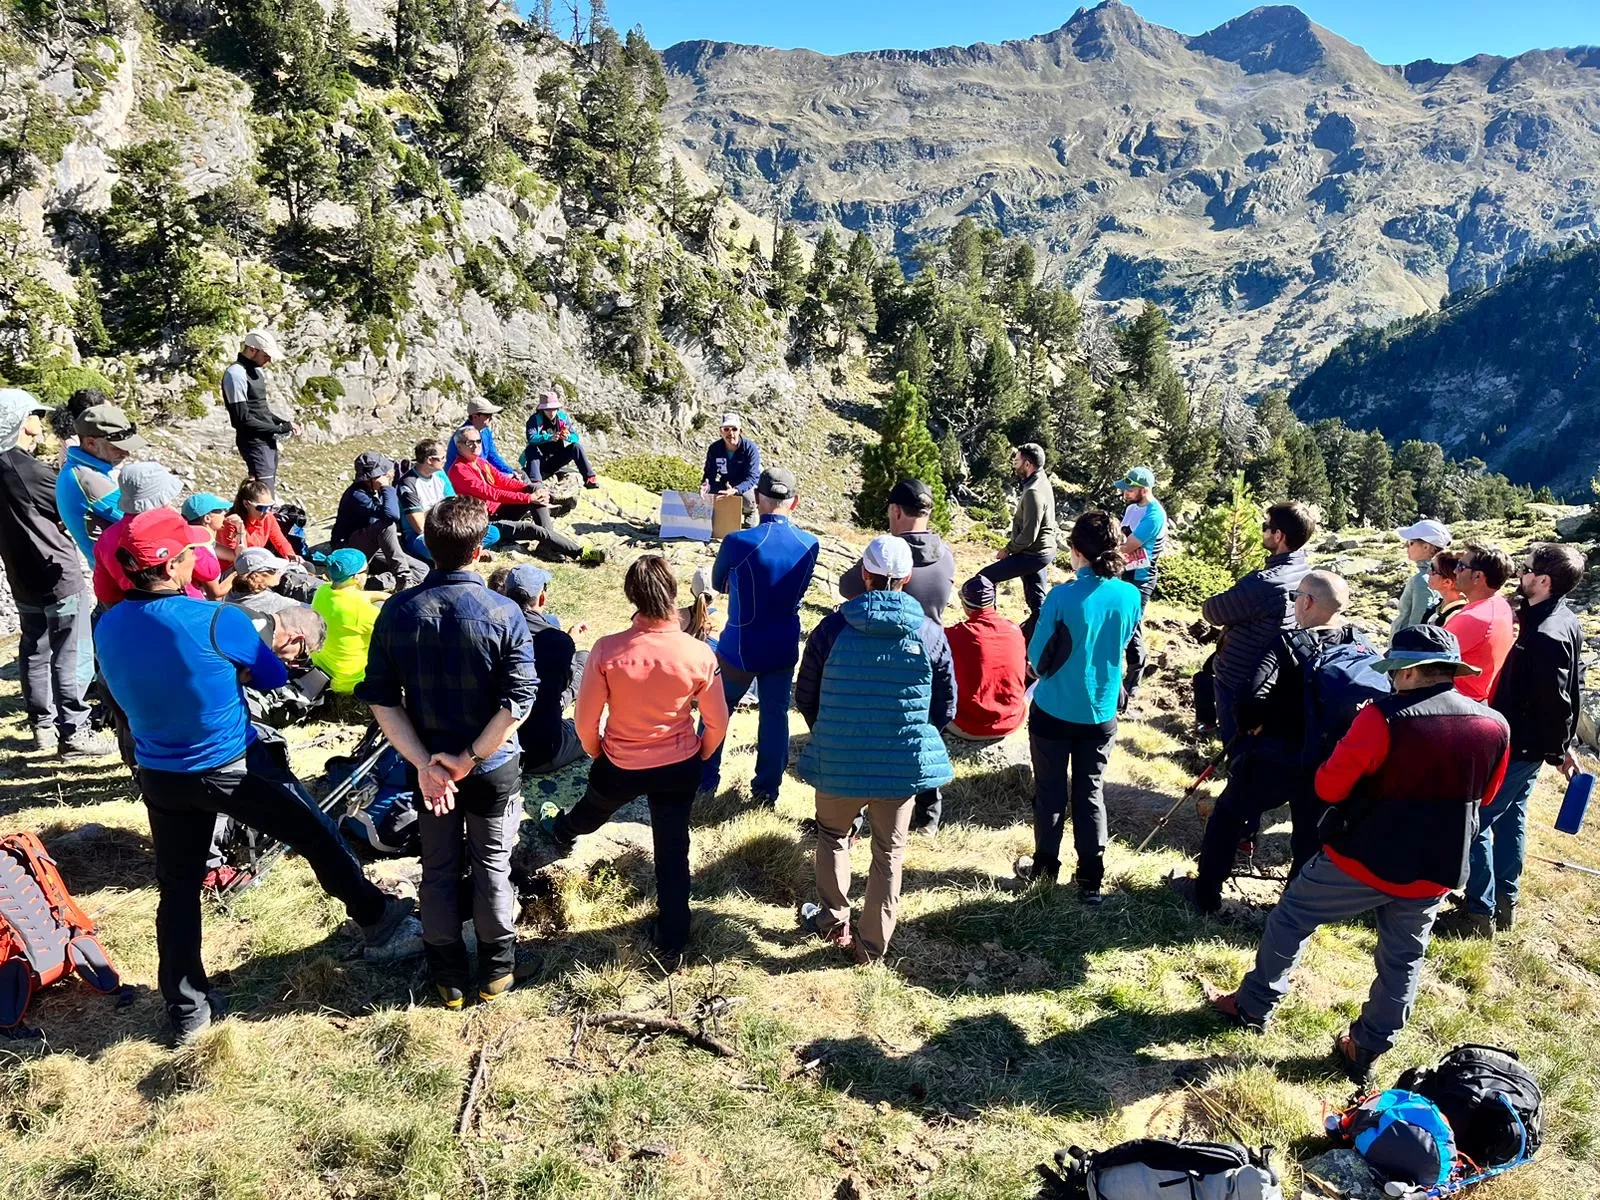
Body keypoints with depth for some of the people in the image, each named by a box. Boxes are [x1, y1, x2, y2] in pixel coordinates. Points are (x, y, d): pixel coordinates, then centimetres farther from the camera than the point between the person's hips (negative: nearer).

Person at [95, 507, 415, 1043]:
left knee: (177, 889, 16)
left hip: (161, 774, 5)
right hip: (234, 768, -5)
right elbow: (274, 677, -9)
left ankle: (187, 1012, 27)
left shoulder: (106, 629, -5)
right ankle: (376, 921, 31)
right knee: (319, 838, 15)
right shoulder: (215, 621, -24)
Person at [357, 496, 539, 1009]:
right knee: (492, 866, 16)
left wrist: (425, 764, -13)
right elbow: (518, 701, -23)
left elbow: (381, 699, -10)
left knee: (439, 870, 18)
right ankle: (496, 968, 31)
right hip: (494, 768, -2)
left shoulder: (398, 611, -10)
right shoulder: (503, 613, -18)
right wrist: (471, 757, -16)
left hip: (428, 767, 2)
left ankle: (449, 976, 32)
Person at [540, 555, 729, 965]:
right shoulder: (699, 653, -21)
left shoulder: (606, 650, -25)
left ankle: (562, 831, 69)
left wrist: (597, 753, 8)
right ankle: (671, 945, 28)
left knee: (594, 809, 34)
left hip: (619, 766, 1)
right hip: (680, 768, 0)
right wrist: (699, 756, 12)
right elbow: (717, 723, -9)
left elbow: (585, 720, -14)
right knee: (672, 853, 16)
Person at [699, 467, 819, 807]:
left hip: (739, 648, -3)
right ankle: (767, 790, 22)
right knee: (775, 717, 14)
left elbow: (718, 584, -1)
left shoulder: (738, 542, -20)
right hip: (783, 649, 3)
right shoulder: (810, 545, -8)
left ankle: (705, 782, 27)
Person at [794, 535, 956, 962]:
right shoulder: (930, 633, -8)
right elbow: (946, 708, 0)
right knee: (889, 854, 18)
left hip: (840, 762, -1)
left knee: (833, 835, 26)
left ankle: (834, 922, 32)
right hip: (903, 765, 1)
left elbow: (805, 697, -2)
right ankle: (872, 945, 27)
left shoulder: (833, 627, -11)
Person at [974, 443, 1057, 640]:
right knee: (1037, 603, 15)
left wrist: (1008, 550, -12)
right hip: (1041, 551, 10)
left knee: (985, 578, -2)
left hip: (1033, 554, -10)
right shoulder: (1041, 481, 6)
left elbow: (1028, 536, -24)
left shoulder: (1033, 492, -25)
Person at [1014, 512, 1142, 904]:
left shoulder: (1063, 596, -21)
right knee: (1091, 793, 14)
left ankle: (1046, 865, 28)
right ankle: (1091, 879, 18)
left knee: (1050, 791, 13)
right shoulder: (1130, 596, -8)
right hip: (1101, 714, 3)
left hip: (1054, 711, -3)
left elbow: (1037, 657, -11)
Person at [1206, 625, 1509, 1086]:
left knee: (1292, 915, 15)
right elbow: (1482, 796, 12)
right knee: (1403, 961, 19)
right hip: (1436, 874, 5)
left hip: (1365, 860, -5)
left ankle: (1254, 1005, 26)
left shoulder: (1385, 718, -22)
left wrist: (1354, 746, 1)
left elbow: (1329, 786, -15)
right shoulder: (1495, 726, -5)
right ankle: (1365, 1052, 30)